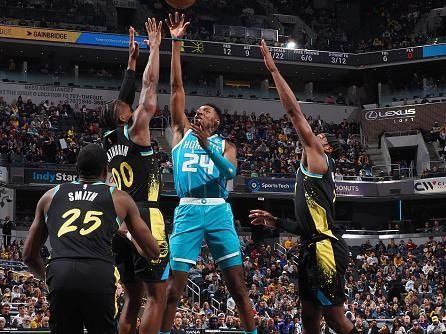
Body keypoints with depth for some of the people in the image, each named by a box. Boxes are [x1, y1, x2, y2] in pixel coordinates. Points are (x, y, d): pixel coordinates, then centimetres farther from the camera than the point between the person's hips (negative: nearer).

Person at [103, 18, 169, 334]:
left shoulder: (109, 141, 18)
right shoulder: (135, 131, 0)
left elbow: (125, 96, 29)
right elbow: (150, 84, 0)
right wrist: (155, 45, 9)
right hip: (144, 218, -8)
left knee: (132, 298, 12)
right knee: (157, 296, -7)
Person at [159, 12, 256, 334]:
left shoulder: (225, 145, 15)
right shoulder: (182, 133, 18)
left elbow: (231, 171, -6)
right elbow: (177, 87, 13)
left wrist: (208, 146, -20)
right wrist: (176, 43, 8)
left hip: (218, 211, 0)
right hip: (188, 211, 0)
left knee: (238, 285, -2)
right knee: (173, 286, -5)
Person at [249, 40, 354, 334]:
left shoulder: (317, 157, 2)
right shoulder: (314, 171, 27)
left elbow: (294, 111, -5)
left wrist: (273, 70, -4)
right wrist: (275, 222, 26)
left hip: (325, 249, -10)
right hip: (314, 249, 10)